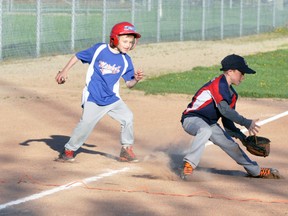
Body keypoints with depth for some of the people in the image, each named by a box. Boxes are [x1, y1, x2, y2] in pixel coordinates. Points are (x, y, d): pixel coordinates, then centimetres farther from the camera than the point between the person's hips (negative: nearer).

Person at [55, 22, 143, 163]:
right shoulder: (99, 50, -9)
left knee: (127, 117, -7)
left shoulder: (126, 60, 0)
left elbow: (129, 84, 4)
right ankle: (69, 150, 12)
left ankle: (126, 150, 9)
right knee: (86, 124, -8)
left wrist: (136, 79, -17)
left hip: (113, 99, 4)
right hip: (93, 99, -4)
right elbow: (77, 57, 1)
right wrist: (64, 71, -5)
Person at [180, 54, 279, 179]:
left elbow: (227, 121, 12)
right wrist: (246, 123, -33)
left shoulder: (232, 94, 10)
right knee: (206, 130, -41)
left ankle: (255, 171, 32)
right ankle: (189, 164, -36)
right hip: (191, 119, -10)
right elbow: (225, 110, -31)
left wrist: (242, 137, 0)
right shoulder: (218, 84, -21)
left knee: (230, 144, 14)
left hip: (209, 124, 10)